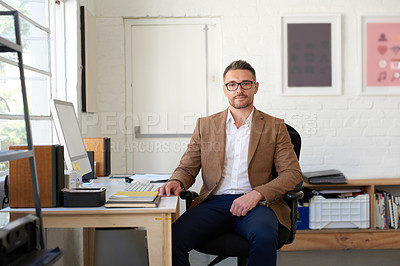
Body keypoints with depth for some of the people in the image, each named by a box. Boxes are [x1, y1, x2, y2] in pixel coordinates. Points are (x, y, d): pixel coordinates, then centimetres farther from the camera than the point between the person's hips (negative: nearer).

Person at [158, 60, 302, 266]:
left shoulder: (274, 127, 12)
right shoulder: (206, 125, 17)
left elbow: (292, 174, 4)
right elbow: (187, 167, 16)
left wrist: (257, 193, -13)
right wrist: (176, 182, -9)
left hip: (256, 203, -1)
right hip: (214, 202, 1)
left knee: (264, 237, -36)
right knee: (171, 238, -27)